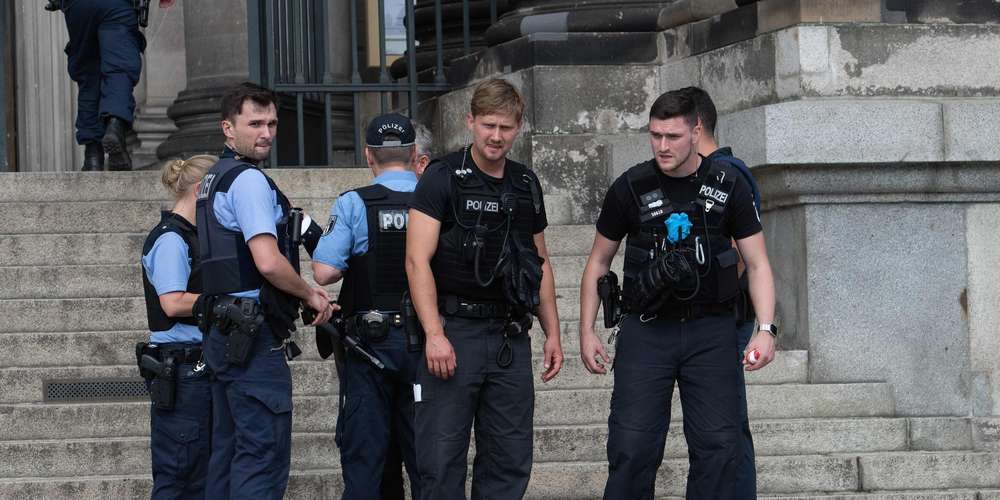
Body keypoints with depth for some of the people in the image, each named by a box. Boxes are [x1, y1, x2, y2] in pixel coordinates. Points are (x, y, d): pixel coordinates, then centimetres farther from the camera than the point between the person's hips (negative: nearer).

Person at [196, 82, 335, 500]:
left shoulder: (214, 180, 19)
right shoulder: (249, 180, -12)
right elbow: (268, 262, -23)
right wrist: (311, 295, -6)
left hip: (224, 333, 10)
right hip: (255, 336, -10)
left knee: (228, 455, 12)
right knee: (264, 455, -11)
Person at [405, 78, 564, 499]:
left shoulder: (526, 185, 13)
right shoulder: (443, 178, -5)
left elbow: (540, 264, 21)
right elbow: (418, 261, -12)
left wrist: (552, 333, 14)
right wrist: (434, 334, -20)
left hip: (510, 335, 6)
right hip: (454, 331, -6)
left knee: (510, 463, 7)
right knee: (442, 459, -7)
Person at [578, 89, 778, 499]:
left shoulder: (728, 186, 0)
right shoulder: (630, 188, -1)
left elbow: (757, 264, 2)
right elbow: (599, 262, 10)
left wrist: (766, 329, -10)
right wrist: (587, 331, 4)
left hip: (710, 330, 1)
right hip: (646, 329, -1)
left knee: (718, 447, -2)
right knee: (632, 446, -7)